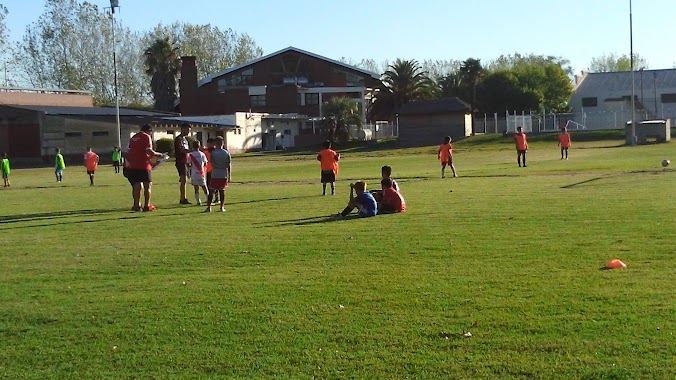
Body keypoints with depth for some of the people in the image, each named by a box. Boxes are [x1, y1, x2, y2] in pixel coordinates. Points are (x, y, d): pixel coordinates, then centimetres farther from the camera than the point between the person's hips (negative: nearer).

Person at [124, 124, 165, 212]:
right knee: (148, 185, 2)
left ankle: (137, 205, 8)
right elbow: (149, 151, -14)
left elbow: (128, 151, 14)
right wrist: (158, 154, -1)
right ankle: (147, 206, -1)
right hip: (143, 165, -6)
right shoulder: (146, 137, -4)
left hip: (133, 165, 6)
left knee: (137, 185, 10)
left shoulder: (133, 137, 17)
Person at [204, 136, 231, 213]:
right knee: (222, 191, 10)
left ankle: (209, 207, 2)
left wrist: (218, 166, -2)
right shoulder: (227, 153, 4)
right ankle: (222, 207, 9)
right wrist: (229, 176, 8)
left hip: (215, 175, -3)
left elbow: (212, 164, -14)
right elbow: (229, 166, 4)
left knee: (211, 191, 4)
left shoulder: (213, 152, -5)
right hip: (224, 175, 3)